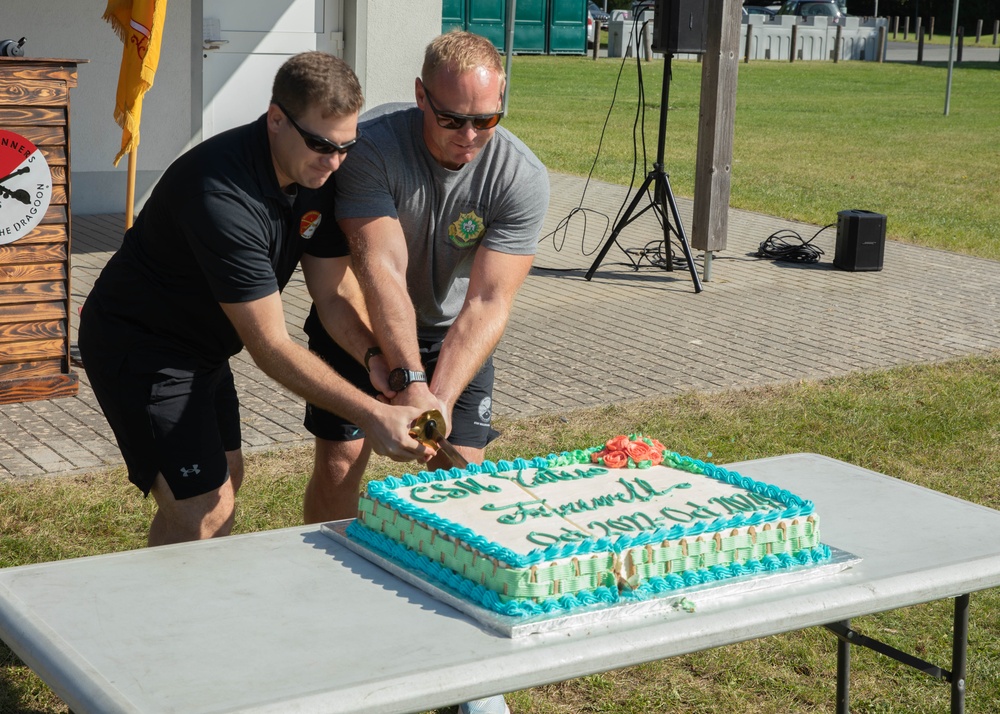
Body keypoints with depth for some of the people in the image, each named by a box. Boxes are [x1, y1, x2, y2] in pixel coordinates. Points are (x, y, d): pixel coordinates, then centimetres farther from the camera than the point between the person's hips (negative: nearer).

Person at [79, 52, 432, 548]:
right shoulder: (223, 195, -34)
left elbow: (336, 297, -4)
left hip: (202, 347, 9)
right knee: (200, 510, -13)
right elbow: (270, 345, -32)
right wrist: (370, 414, -35)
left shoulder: (316, 176, -7)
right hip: (140, 347, -9)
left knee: (225, 480, 18)